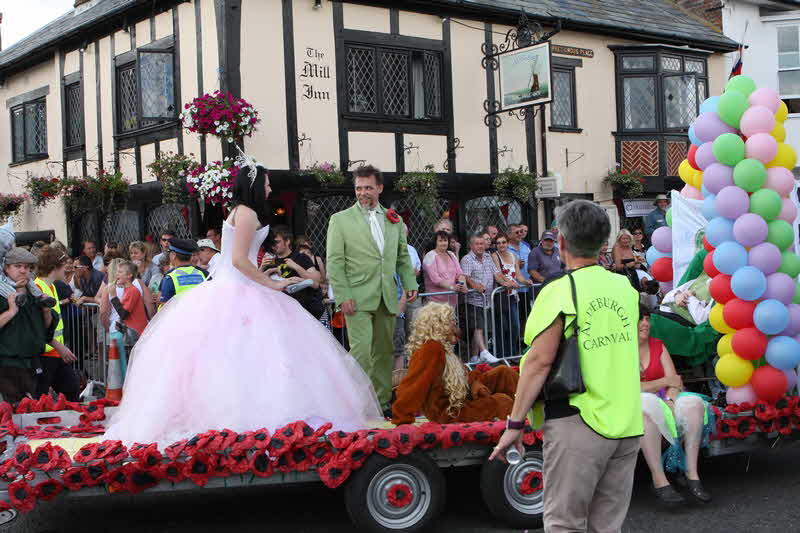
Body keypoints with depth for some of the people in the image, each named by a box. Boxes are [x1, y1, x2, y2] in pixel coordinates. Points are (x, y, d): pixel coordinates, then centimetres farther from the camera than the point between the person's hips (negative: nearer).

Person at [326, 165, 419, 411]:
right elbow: (334, 263, -2)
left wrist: (410, 284, 6)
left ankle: (382, 400, 18)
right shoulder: (340, 220, 2)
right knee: (361, 352, -13)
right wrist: (343, 296, -11)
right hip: (357, 299, -4)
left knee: (384, 352, 9)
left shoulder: (394, 221, 14)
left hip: (387, 298, 5)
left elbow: (403, 257, 21)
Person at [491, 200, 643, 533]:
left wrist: (515, 423, -11)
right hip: (627, 424, 6)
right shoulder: (626, 288, 8)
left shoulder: (559, 292, -12)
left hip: (578, 425, -6)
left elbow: (540, 361, -15)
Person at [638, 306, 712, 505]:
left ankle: (692, 474, -27)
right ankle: (659, 481, -41)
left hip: (664, 401, 5)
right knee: (647, 406, -40)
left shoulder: (658, 345, 16)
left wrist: (669, 400, -16)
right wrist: (665, 382, -3)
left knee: (694, 403, -25)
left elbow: (674, 381, 6)